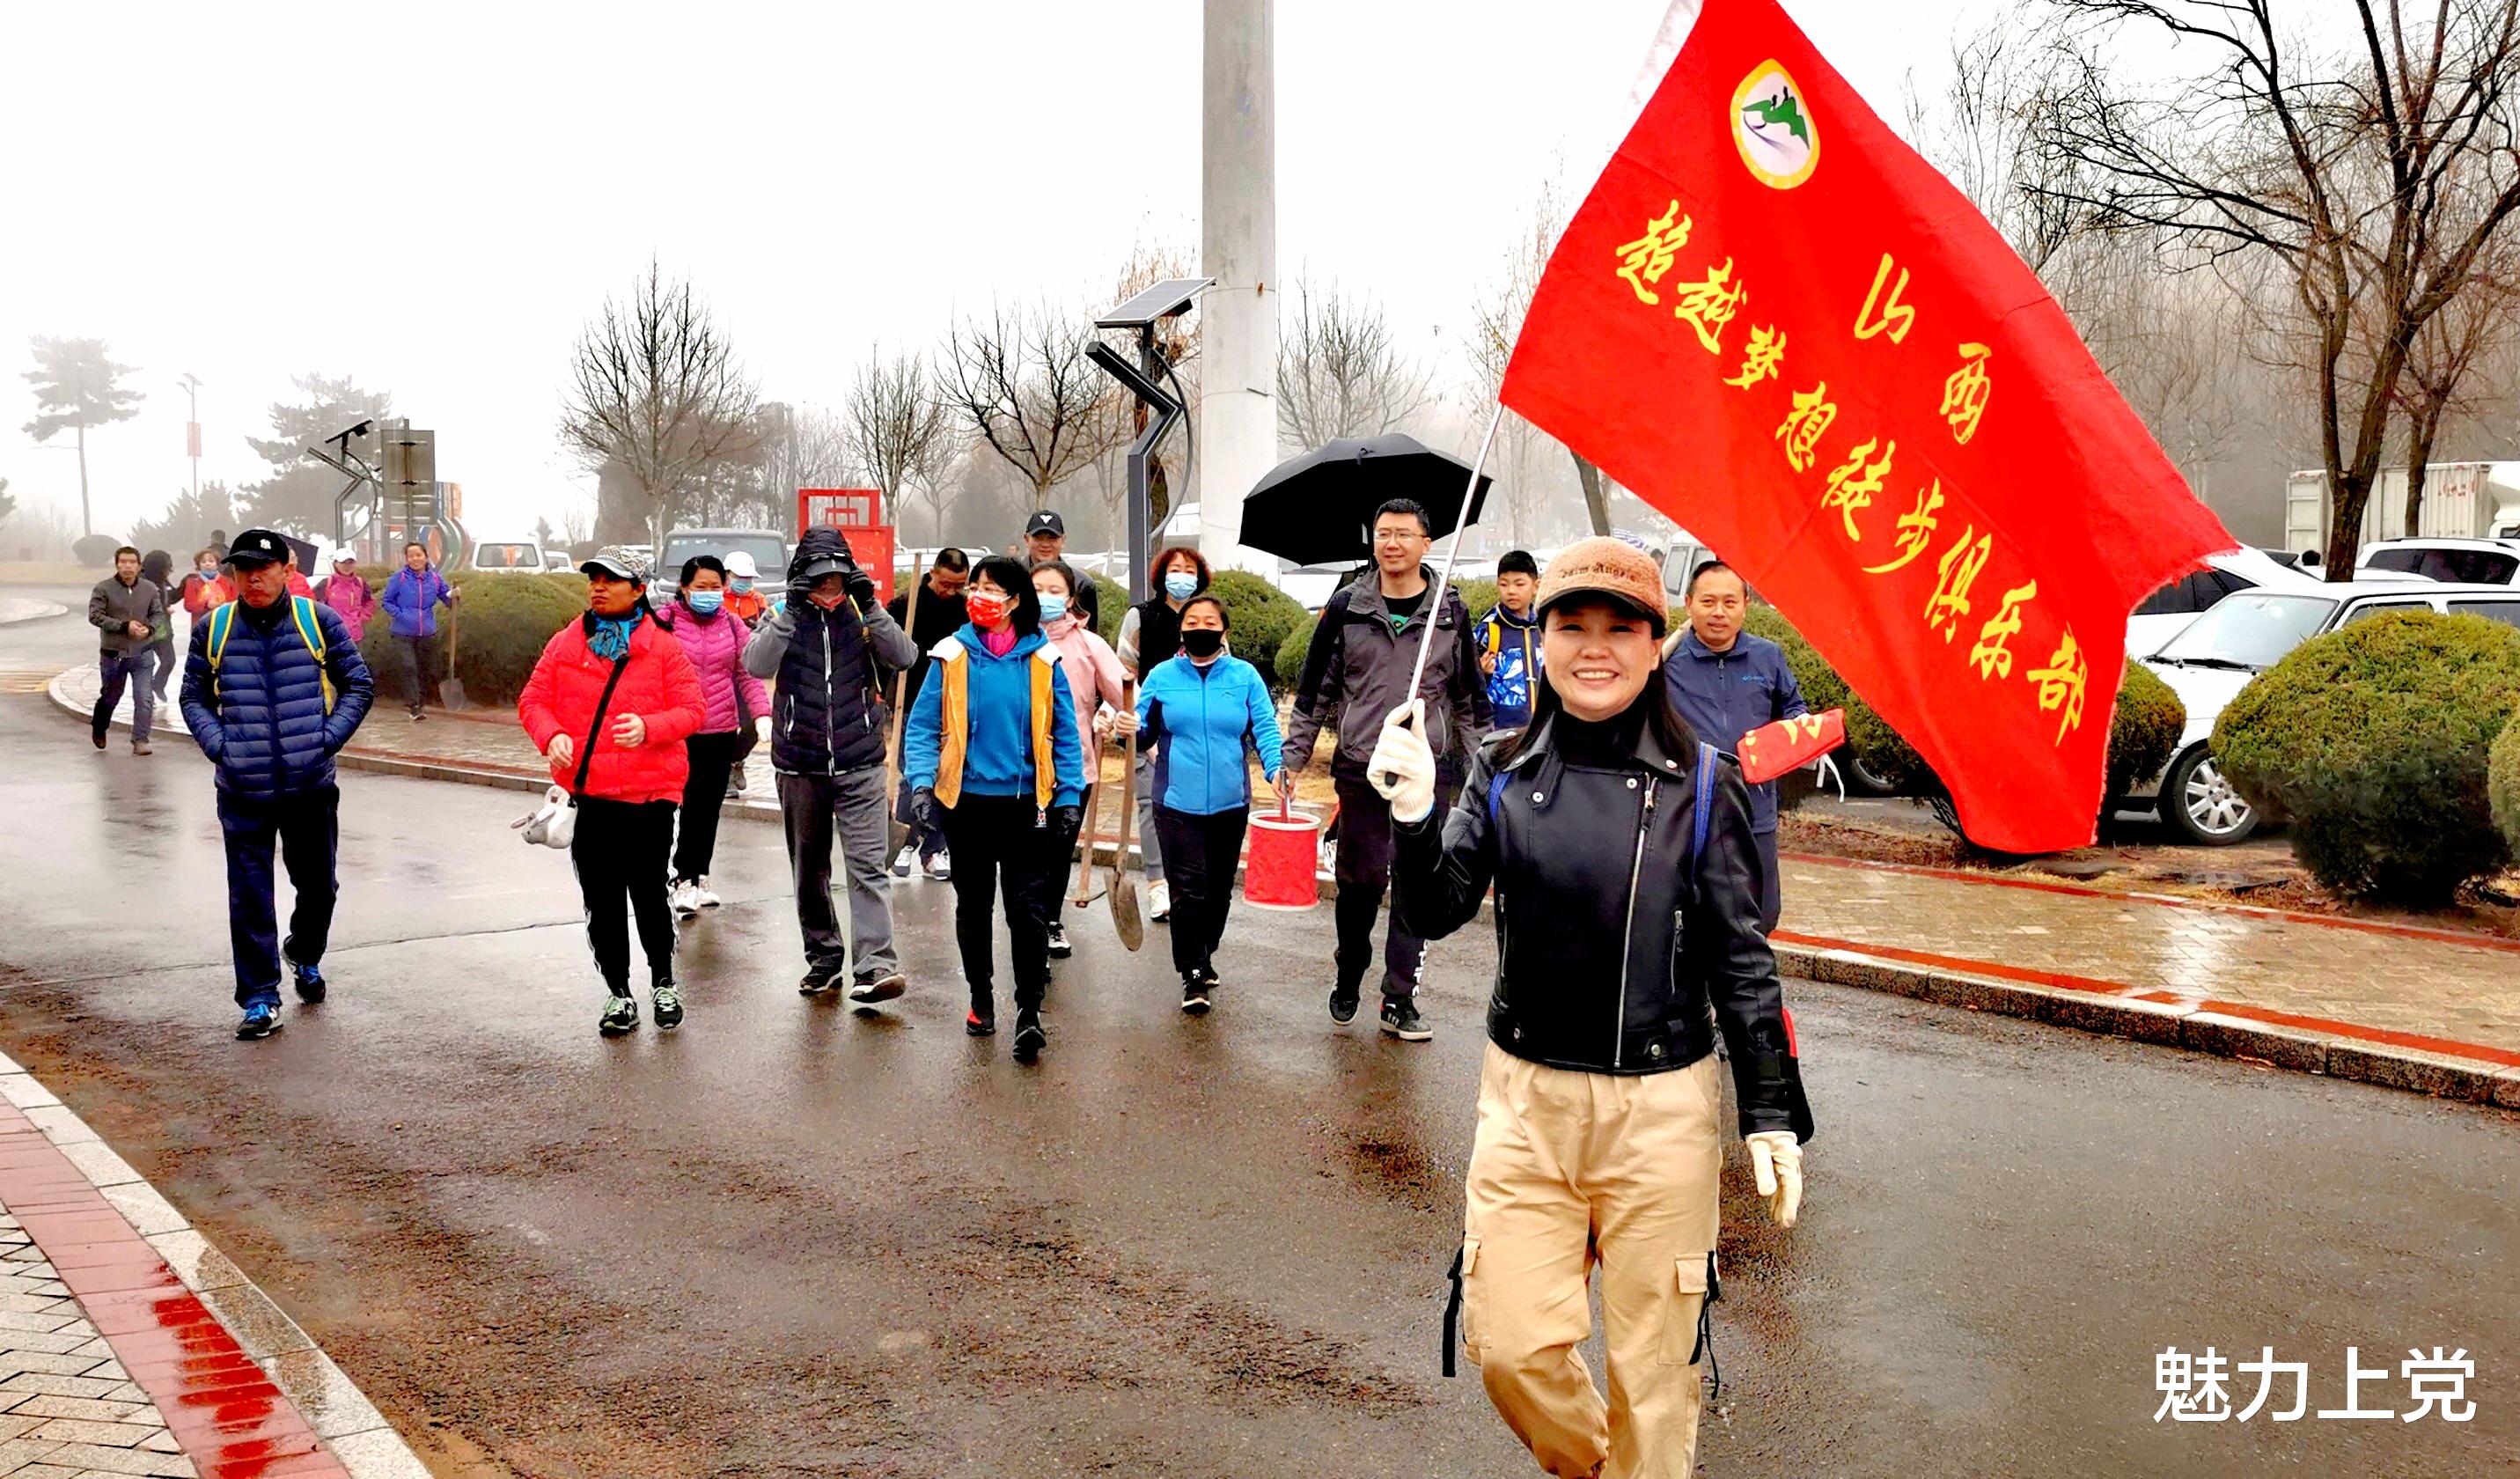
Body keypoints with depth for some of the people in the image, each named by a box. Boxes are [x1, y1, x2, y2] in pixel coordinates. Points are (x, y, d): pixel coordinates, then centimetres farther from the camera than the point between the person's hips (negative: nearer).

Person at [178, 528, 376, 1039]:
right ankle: (259, 999, 9)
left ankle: (305, 957, 42)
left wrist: (328, 738, -6)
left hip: (312, 785, 0)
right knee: (250, 895, 0)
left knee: (318, 884, 14)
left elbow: (358, 685, 5)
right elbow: (193, 695, 12)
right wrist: (217, 745, -4)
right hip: (242, 789, 0)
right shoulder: (213, 628, 3)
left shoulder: (319, 621, 0)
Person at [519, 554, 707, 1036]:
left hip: (648, 795, -2)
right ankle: (618, 994, 22)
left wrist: (649, 728, -22)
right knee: (601, 902, 7)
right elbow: (533, 700, 7)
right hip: (587, 795, 2)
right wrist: (552, 736, -14)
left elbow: (692, 709, -3)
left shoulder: (664, 647, 1)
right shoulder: (565, 644, 8)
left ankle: (663, 984, 25)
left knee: (649, 896, 4)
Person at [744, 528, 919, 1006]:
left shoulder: (860, 613, 2)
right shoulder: (784, 616, 2)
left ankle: (875, 966, -16)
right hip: (800, 765, 2)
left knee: (868, 865, -11)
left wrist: (871, 606, -17)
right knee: (809, 868, 12)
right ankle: (824, 958, 26)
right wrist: (792, 610, -21)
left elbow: (904, 657, -9)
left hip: (860, 765, -2)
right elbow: (757, 665, -15)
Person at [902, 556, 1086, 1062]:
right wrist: (921, 783, -15)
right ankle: (981, 998, 30)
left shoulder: (1042, 659, -2)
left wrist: (1069, 796, -3)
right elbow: (923, 726, -2)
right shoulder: (953, 656, -2)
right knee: (973, 904, 14)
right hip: (967, 801, 2)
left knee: (1024, 906, -5)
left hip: (1025, 802, -1)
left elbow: (1064, 734, 2)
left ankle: (1029, 1011, 0)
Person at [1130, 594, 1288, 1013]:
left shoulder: (1245, 676, 2)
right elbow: (1146, 733, 5)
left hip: (1230, 802, 2)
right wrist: (1131, 730, -18)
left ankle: (1204, 955, 35)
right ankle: (1193, 975, 1)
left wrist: (1276, 767, -20)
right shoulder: (1162, 677, 2)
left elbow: (1265, 728, -3)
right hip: (1178, 803, -2)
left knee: (1219, 889, 13)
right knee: (1189, 889, -8)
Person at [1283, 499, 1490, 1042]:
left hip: (1427, 770, 1)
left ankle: (1400, 1000, 12)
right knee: (1360, 879, 3)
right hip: (1360, 768, 0)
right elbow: (1314, 690, 10)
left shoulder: (1451, 611, 5)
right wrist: (1293, 755, 7)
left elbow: (1471, 697, 12)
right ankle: (1348, 981, 25)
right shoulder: (1346, 607, 4)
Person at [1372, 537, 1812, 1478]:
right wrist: (1413, 816, -24)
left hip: (1662, 1108, -2)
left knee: (1652, 1365, 7)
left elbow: (1739, 957, 0)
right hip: (1526, 1097, 2)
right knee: (1509, 1345, 7)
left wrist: (1772, 1111, -2)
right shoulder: (1505, 773, 1)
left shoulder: (1700, 783, -4)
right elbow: (1435, 914, -7)